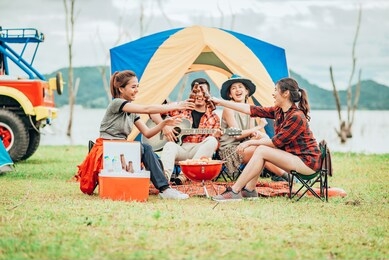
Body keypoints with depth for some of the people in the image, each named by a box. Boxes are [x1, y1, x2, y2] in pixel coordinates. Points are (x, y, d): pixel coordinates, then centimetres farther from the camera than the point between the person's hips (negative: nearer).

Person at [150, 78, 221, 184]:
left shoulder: (213, 118, 14)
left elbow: (214, 145, 11)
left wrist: (215, 136, -12)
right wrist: (164, 126, -8)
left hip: (199, 152, 1)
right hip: (179, 148, -1)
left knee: (212, 141, -29)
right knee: (170, 145, -34)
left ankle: (184, 175, -39)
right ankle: (165, 176, -61)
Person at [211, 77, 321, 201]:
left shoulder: (296, 117, -21)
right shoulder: (278, 111, 5)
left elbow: (276, 142, -19)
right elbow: (251, 110, 6)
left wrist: (250, 142, -11)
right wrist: (221, 102, 6)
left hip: (307, 161, -9)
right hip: (292, 155, 9)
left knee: (261, 151, -18)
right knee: (261, 137, 0)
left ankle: (234, 191, -14)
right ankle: (249, 190, -2)